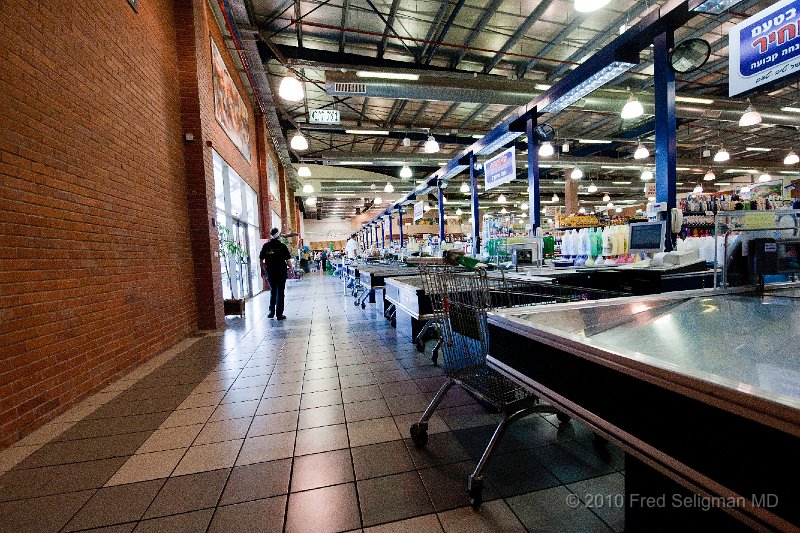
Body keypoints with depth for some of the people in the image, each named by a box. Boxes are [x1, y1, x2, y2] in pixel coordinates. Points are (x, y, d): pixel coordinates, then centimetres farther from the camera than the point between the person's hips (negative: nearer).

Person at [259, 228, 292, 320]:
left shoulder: (266, 246, 2)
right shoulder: (282, 246, -8)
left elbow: (261, 260, 3)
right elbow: (288, 261, -9)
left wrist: (266, 268, 15)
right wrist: (290, 266, 8)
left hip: (270, 273, 3)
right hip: (281, 272, -3)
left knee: (272, 292, 19)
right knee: (280, 293, 5)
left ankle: (271, 312, 20)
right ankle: (279, 314, 8)